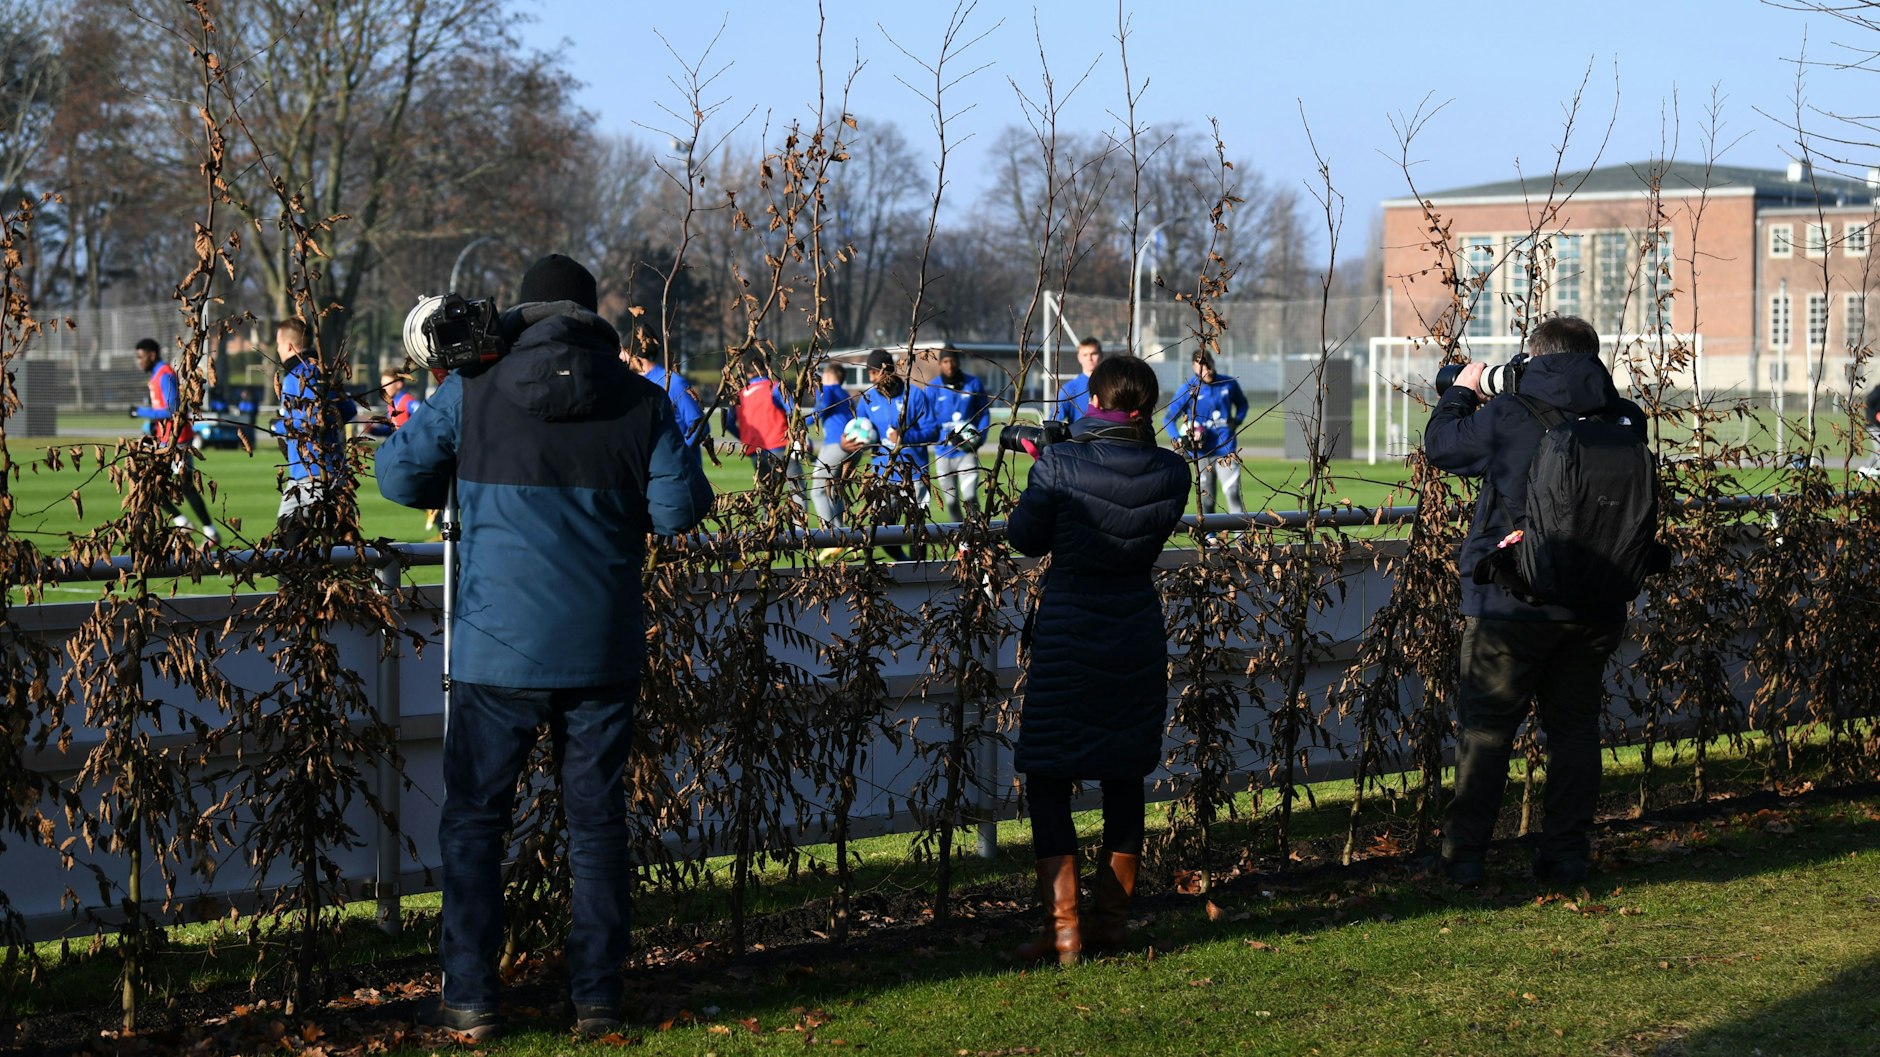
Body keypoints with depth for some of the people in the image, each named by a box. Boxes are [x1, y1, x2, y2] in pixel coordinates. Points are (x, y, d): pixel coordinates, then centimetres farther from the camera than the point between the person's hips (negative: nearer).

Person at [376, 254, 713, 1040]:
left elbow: (399, 477, 5)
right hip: (602, 650, 2)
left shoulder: (472, 393, -3)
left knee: (474, 820, 8)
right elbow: (679, 509, -3)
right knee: (596, 821, 11)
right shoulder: (641, 401, -2)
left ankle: (469, 1001, 6)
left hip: (498, 649, -1)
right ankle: (596, 1000, 13)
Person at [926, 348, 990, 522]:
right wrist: (948, 436, -18)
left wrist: (979, 436, -7)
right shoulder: (934, 388, -2)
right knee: (950, 500, 8)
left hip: (967, 451, -1)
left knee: (970, 497, -15)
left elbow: (984, 412, 8)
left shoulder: (973, 384, 0)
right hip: (943, 452, 1)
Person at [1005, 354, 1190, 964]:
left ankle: (1062, 927, -6)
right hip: (1139, 636, 4)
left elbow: (1024, 538, -2)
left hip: (1067, 637, -4)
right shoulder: (1171, 473, -4)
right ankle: (1111, 919, 22)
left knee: (1048, 779, 3)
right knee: (1124, 777, 15)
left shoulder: (1059, 465, -14)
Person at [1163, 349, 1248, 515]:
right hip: (1202, 452, 0)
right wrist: (1179, 440, -17)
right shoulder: (1188, 389, -4)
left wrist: (1237, 420, 2)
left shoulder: (1228, 384, 2)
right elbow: (1168, 419, -1)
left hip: (1226, 449, 0)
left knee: (1232, 493, -11)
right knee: (1206, 498, 5)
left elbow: (1242, 403, 22)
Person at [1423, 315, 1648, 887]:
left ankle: (1463, 856, 6)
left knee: (1485, 728, 5)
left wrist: (1460, 393, 20)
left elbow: (1441, 445, 2)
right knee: (1575, 726, 13)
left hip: (1511, 607, -3)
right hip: (1596, 608, 3)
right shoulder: (1623, 421, -2)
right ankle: (1567, 855, 13)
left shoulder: (1506, 417, -13)